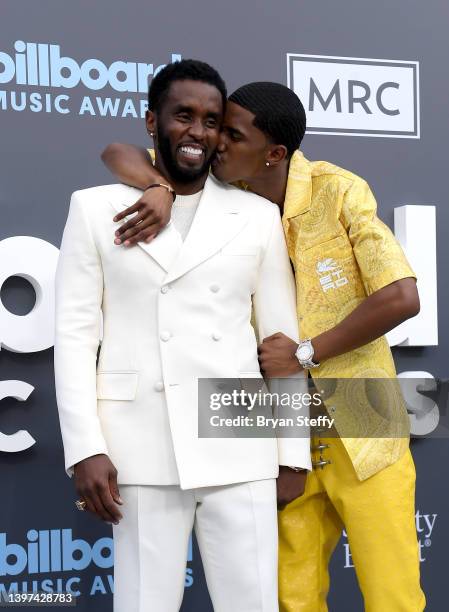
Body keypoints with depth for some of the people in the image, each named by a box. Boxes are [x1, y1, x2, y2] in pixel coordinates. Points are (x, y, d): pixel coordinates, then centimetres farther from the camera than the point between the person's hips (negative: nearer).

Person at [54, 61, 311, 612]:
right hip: (142, 450, -1)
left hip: (239, 449, 1)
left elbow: (281, 336, 9)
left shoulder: (258, 216, 8)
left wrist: (294, 452, 7)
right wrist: (85, 448, -7)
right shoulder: (95, 208, 5)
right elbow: (74, 333, 2)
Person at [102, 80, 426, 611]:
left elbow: (401, 297, -18)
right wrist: (160, 190, -22)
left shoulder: (338, 192, -12)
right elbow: (120, 154, 0)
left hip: (363, 436, -3)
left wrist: (305, 353, -16)